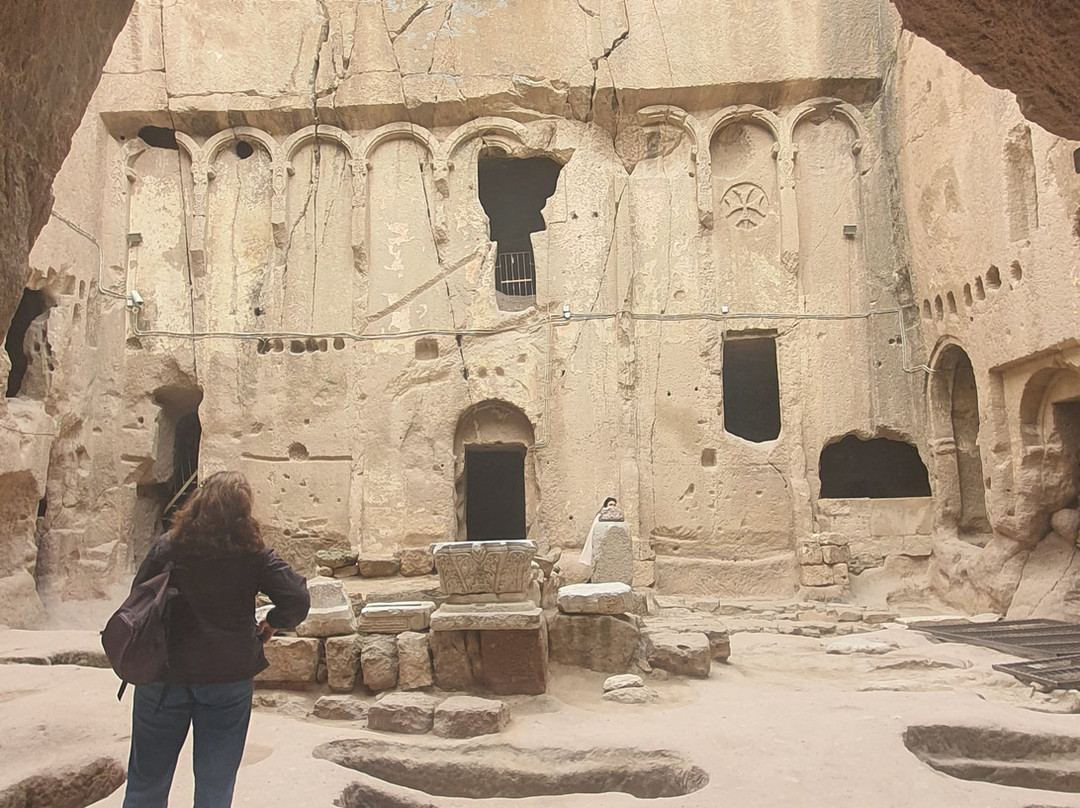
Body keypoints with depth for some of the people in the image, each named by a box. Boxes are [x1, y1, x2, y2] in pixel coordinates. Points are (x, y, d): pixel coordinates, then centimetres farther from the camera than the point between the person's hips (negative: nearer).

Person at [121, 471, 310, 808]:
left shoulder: (167, 547, -6)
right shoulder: (252, 554, -10)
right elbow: (297, 599, -15)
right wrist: (272, 623, 3)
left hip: (164, 676, 1)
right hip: (229, 679, -1)